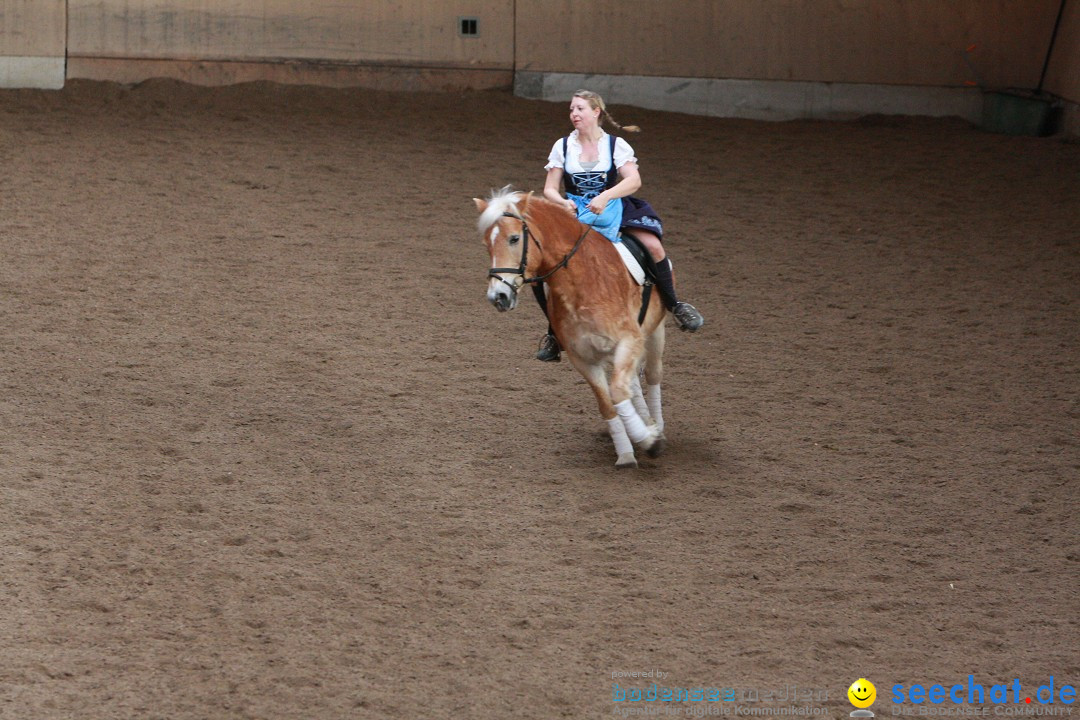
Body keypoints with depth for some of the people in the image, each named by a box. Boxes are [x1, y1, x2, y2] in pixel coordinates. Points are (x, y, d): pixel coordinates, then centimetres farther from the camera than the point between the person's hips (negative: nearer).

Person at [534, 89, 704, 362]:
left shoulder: (615, 145, 1)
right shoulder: (562, 146, 7)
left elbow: (634, 180, -14)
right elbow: (549, 189, 5)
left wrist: (605, 197, -31)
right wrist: (562, 203, -19)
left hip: (611, 207, -2)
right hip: (574, 213, 2)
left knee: (653, 246, -26)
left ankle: (674, 305, -4)